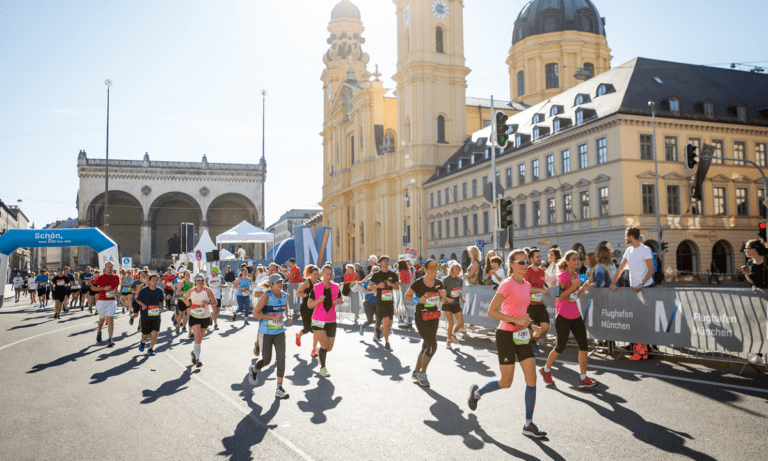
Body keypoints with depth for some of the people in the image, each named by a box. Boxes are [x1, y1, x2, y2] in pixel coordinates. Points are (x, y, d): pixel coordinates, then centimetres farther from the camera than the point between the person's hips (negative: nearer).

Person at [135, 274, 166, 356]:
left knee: (155, 332, -10)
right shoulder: (144, 290, -7)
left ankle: (151, 349, 8)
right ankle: (143, 342, 43)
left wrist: (163, 307, -5)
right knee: (145, 334, 6)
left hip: (156, 315, 1)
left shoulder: (160, 291, -1)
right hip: (145, 315, -1)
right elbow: (138, 299, 4)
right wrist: (142, 304, -16)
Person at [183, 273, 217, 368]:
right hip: (194, 317, -1)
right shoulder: (191, 291, 0)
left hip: (205, 317, 1)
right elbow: (185, 298, 20)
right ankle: (197, 359, -16)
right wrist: (186, 302, -2)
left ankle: (194, 352, 42)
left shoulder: (207, 291, -6)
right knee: (197, 336, -18)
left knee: (200, 337, 15)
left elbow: (215, 302, -6)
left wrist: (208, 302, -27)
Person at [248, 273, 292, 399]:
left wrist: (288, 317, -2)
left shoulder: (284, 296, 1)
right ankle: (254, 369, 42)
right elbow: (255, 314, -16)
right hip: (266, 333, -4)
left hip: (280, 332, 4)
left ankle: (279, 389, -6)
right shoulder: (266, 296, -15)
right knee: (266, 360, 5)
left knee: (281, 357, -12)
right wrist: (273, 317, -23)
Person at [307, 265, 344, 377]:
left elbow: (342, 299, 15)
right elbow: (309, 305, -3)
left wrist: (339, 301, -9)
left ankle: (320, 353, 43)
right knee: (324, 343, -16)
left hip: (331, 321, 3)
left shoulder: (336, 288, 0)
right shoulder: (316, 288, -6)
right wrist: (318, 301, -21)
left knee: (329, 347, 6)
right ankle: (323, 368, 4)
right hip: (318, 321, -3)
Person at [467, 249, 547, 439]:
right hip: (506, 336, -7)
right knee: (506, 383, 2)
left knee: (531, 377, 0)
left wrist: (525, 320, 6)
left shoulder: (527, 285, 8)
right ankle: (477, 392, 30)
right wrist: (516, 320, -23)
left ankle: (529, 425, 9)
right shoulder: (506, 285, -16)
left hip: (522, 336, 7)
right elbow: (491, 312, -20)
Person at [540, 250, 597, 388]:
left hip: (575, 316, 7)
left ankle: (583, 378, 5)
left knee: (583, 344, -1)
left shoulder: (576, 275, 11)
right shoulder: (563, 276, -13)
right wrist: (573, 286, -24)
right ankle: (546, 370, 27)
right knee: (561, 347, 4)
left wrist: (583, 287, 4)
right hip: (563, 317, -7)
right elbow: (559, 296, -19)